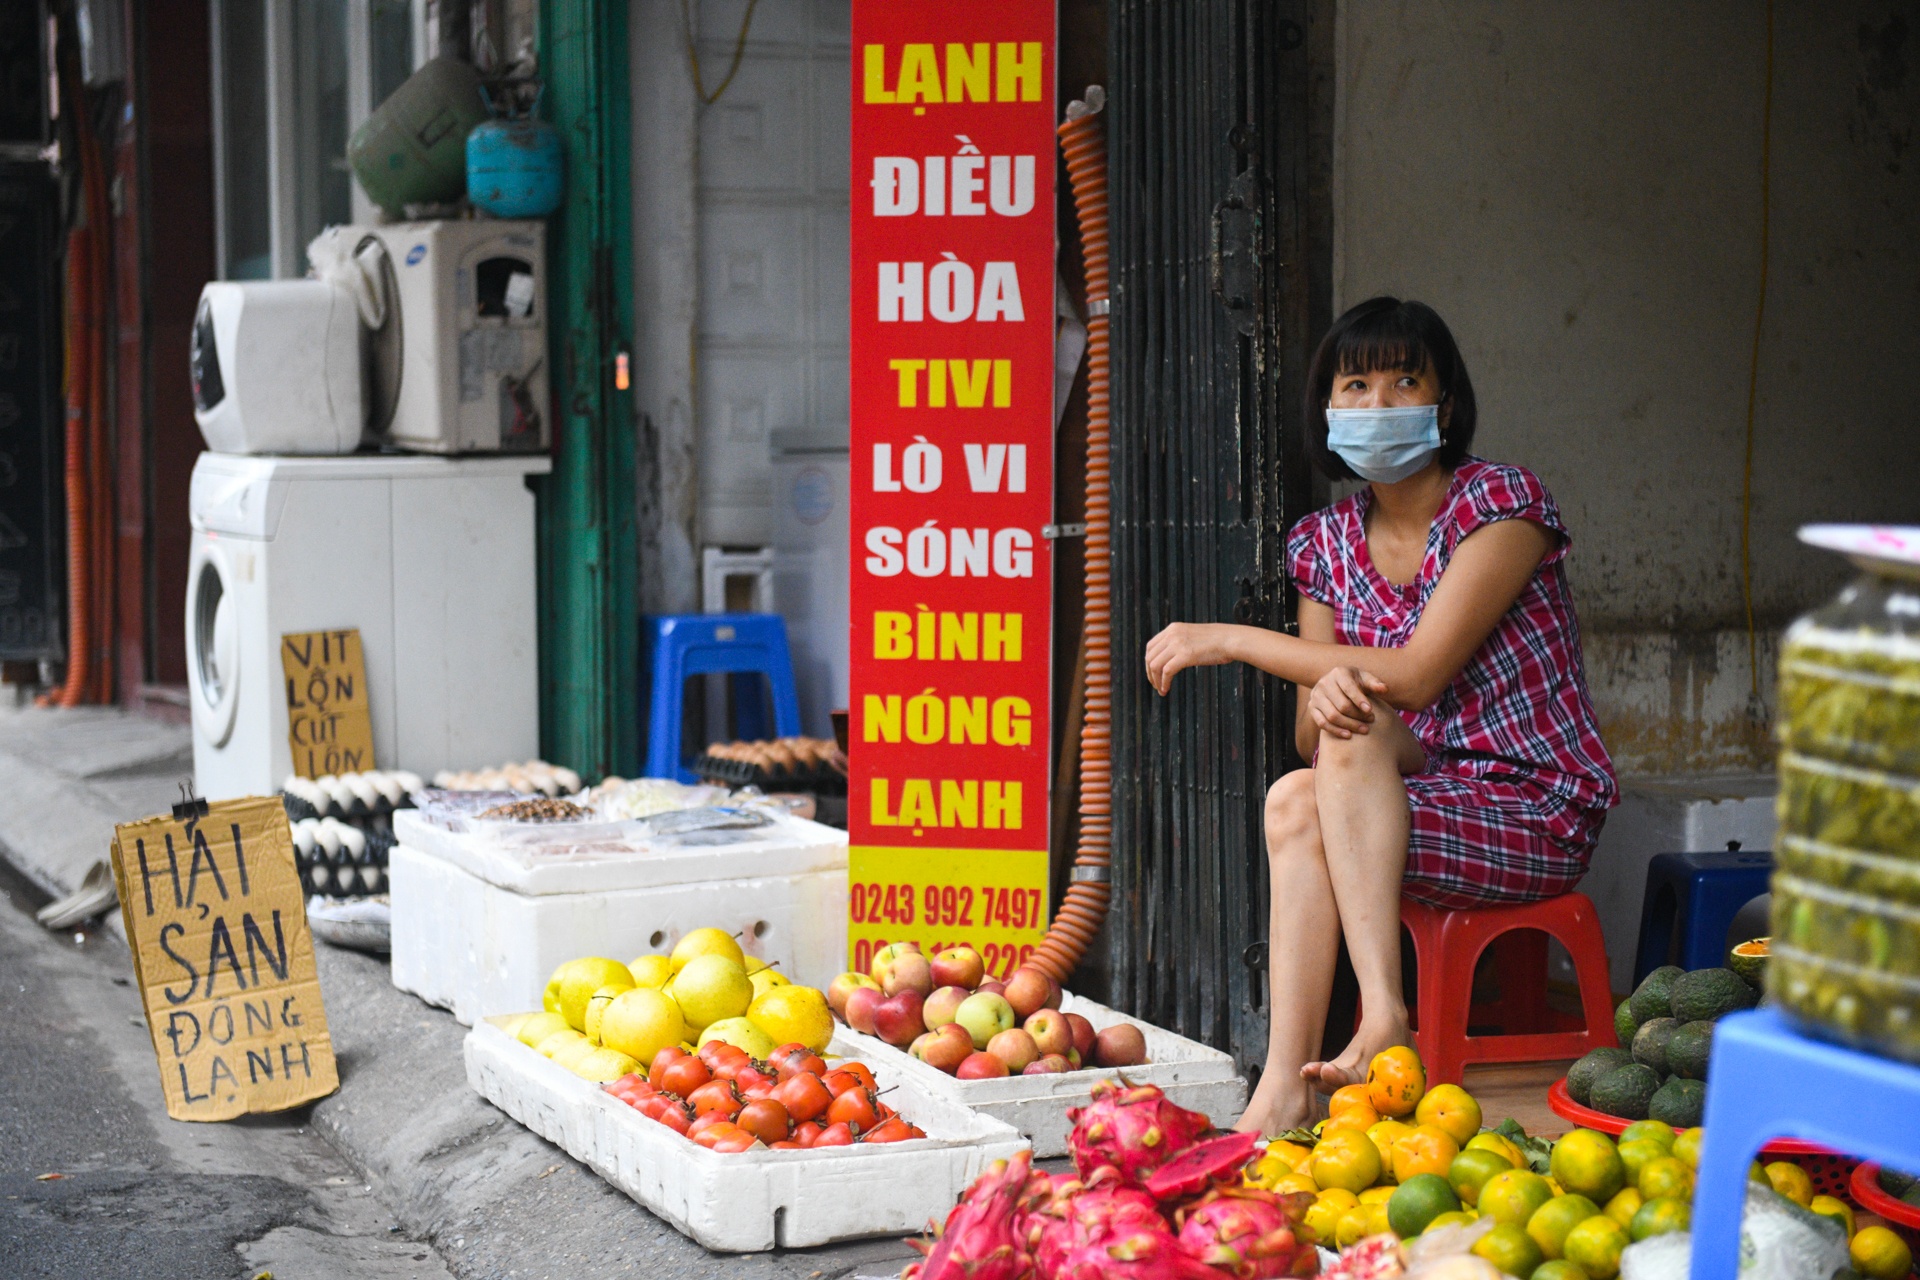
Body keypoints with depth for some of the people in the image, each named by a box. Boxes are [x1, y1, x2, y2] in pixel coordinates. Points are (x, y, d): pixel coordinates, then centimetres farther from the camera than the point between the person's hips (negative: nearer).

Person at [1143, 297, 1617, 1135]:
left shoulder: (1501, 502, -10)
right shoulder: (1326, 544, 7)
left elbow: (1417, 674, -20)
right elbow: (1309, 735, 3)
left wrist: (1231, 640, -16)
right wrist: (1321, 693, -24)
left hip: (1536, 819, -5)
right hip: (1426, 804, 5)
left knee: (1355, 732, -27)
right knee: (1294, 801, -25)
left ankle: (1384, 1015, -33)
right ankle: (1285, 1086, -32)